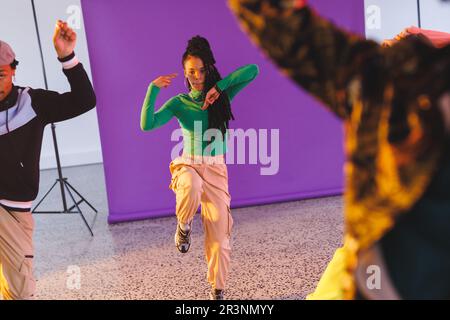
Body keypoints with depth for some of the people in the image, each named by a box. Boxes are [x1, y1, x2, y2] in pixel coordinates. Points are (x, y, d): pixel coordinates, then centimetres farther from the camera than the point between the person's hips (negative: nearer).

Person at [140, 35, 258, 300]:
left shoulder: (222, 95, 4)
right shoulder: (179, 102, 3)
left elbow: (253, 70, -10)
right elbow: (147, 125, -11)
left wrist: (218, 86, -14)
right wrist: (153, 88, -14)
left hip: (216, 170, 1)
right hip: (187, 165, -1)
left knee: (218, 235, 0)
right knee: (191, 186, -40)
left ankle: (218, 291, 19)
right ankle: (185, 226, -8)